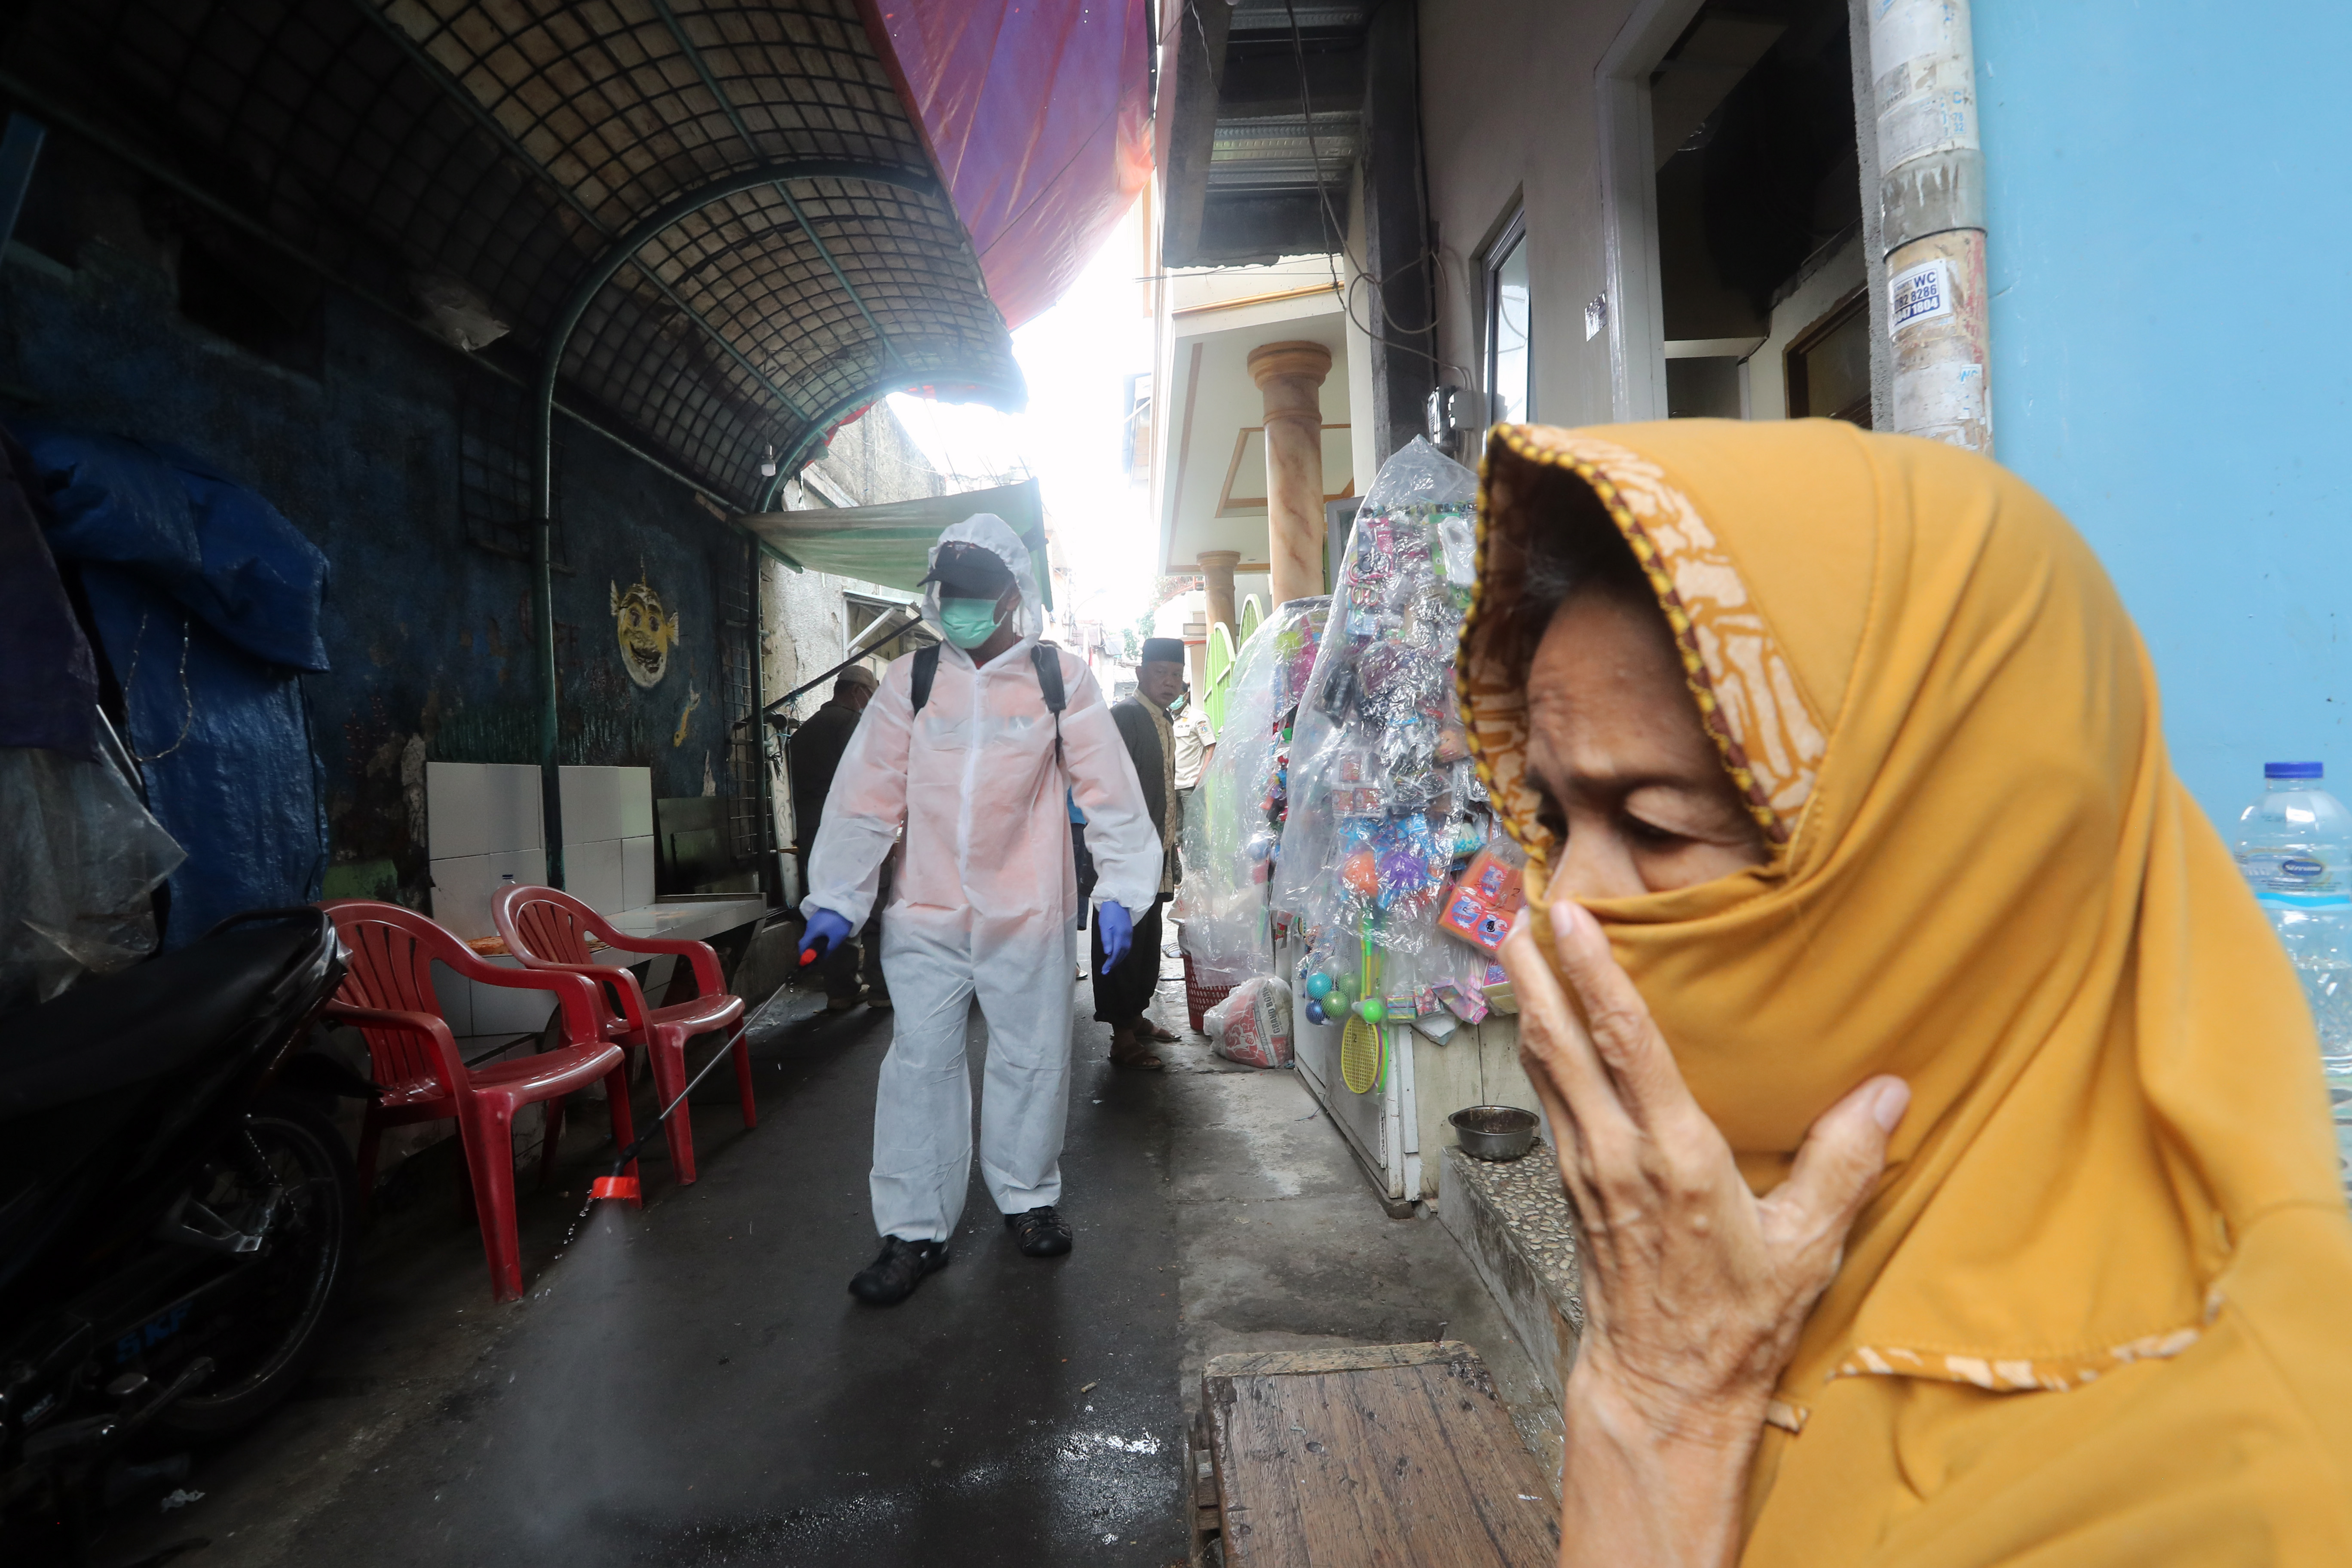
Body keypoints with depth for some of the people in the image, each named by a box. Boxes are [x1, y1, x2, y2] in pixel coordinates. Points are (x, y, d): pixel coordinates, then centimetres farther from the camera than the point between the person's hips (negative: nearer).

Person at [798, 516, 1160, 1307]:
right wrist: (836, 899, 1)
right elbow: (867, 796, 3)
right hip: (925, 915, 1)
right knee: (920, 1064, 7)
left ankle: (1029, 1197, 35)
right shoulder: (909, 680, 3)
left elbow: (1109, 790, -1)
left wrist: (1119, 891, -7)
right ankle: (915, 1232, 21)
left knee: (1032, 1059, 12)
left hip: (1029, 913, -1)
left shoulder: (1061, 679, -1)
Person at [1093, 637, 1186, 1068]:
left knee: (1147, 940, 18)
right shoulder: (1123, 716, -13)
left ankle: (1136, 1017, 32)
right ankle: (1123, 1040, 4)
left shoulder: (1164, 721, 17)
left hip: (1156, 856, 9)